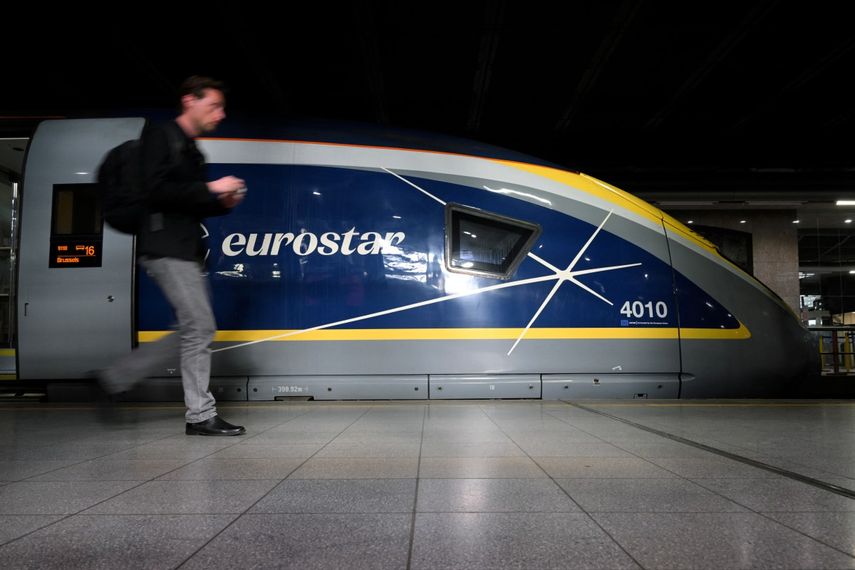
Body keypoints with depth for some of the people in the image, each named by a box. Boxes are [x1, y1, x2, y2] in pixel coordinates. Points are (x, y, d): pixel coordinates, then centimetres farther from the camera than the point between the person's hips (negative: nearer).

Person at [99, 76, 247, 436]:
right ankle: (200, 416, -1)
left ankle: (115, 378, 19)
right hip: (166, 249, -9)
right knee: (200, 327, -10)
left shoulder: (190, 150, 22)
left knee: (193, 332, 8)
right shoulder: (161, 137, -4)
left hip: (187, 250, 9)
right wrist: (210, 188, -15)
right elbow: (156, 191, -17)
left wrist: (223, 203, 7)